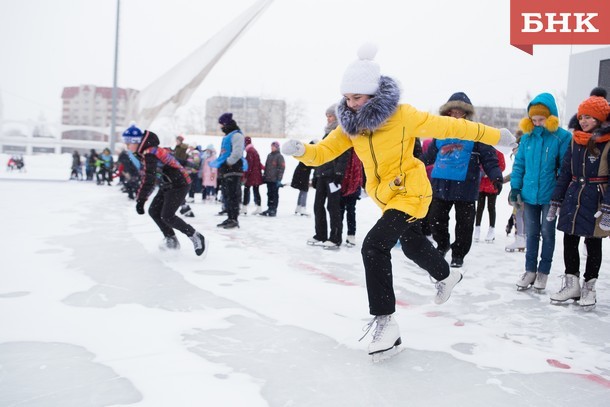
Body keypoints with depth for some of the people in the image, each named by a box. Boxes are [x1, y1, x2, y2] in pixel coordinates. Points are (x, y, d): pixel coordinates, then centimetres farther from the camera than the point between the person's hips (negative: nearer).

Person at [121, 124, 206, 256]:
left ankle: (196, 238, -3)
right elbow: (146, 176, 15)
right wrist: (141, 198, 14)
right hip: (167, 186, 10)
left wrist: (140, 200, -27)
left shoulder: (149, 154, -22)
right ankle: (171, 240, 18)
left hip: (179, 185, -10)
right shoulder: (147, 152, 9)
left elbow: (148, 180, -29)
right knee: (154, 211, 7)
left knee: (167, 216, -14)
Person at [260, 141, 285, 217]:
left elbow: (281, 168, -10)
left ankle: (274, 209, 3)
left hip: (275, 179, -7)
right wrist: (264, 176, 17)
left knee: (275, 194, -1)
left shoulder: (279, 156, -6)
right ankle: (269, 208, 16)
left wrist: (279, 179, -14)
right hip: (268, 179, 7)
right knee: (269, 194, 10)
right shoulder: (269, 156, 15)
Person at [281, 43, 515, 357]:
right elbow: (323, 151, -8)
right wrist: (301, 151, -31)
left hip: (410, 192, -7)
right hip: (385, 196, 8)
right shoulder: (351, 124, -4)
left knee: (374, 246, -23)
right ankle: (446, 275, 59)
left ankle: (384, 319, -13)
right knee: (412, 244, 28)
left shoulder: (402, 115, -21)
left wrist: (495, 136, -7)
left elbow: (449, 127, -14)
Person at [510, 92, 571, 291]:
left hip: (549, 196, -3)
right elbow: (519, 163, 8)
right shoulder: (527, 136, 2)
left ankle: (543, 272, 22)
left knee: (547, 233, 10)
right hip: (529, 194, 4)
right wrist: (515, 187, 3)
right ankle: (530, 270, 24)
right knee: (531, 233, 12)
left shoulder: (562, 137, -10)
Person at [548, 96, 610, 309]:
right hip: (573, 197, 5)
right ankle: (572, 284, 21)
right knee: (569, 241, 8)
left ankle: (589, 287, 19)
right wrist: (556, 201, 9)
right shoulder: (575, 140, 8)